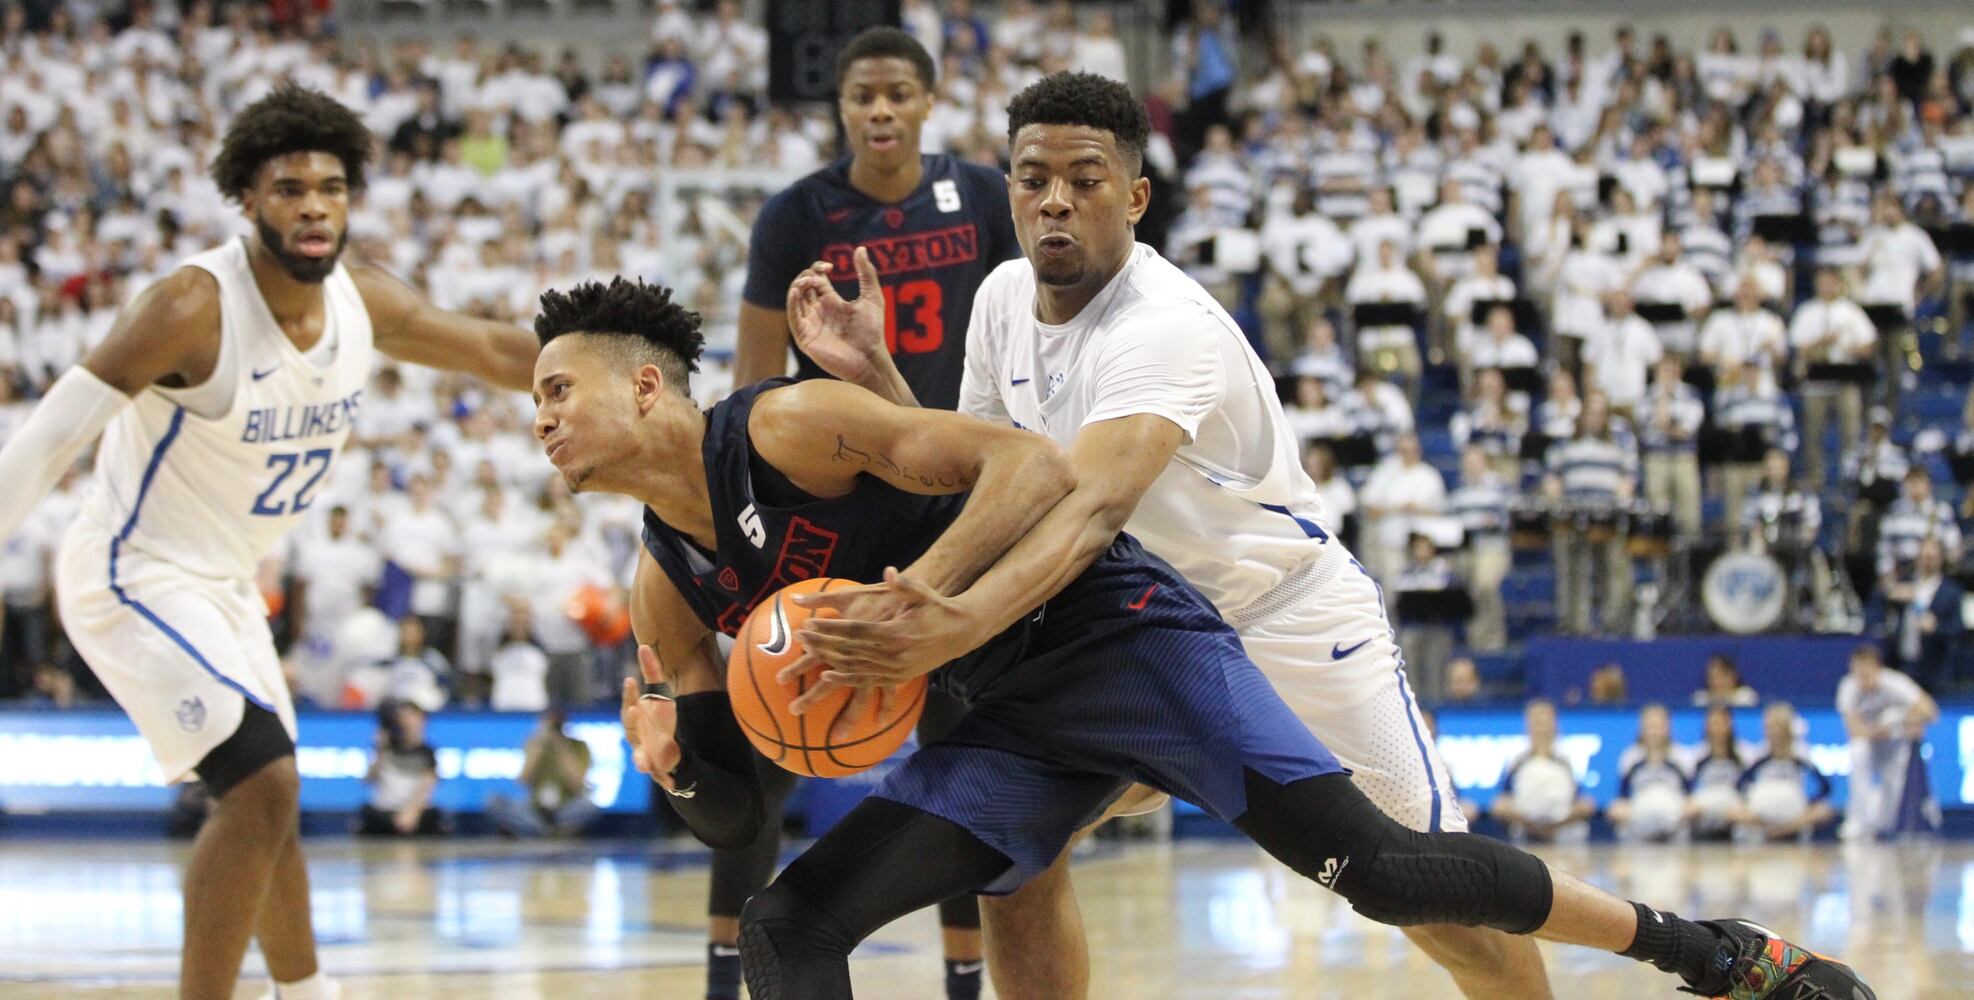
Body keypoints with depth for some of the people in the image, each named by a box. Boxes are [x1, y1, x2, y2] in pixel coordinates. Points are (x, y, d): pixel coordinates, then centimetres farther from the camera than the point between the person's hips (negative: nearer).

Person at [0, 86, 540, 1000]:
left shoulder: (363, 304, -5)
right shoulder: (195, 307, -27)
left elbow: (496, 352, 8)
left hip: (221, 582, 8)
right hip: (135, 575, -8)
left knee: (265, 803, 22)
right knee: (261, 787, -22)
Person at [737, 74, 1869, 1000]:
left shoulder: (1167, 329, -32)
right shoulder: (1005, 300, -5)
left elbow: (1091, 505, -49)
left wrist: (965, 622, -66)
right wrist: (873, 372, -11)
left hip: (1296, 619, -7)